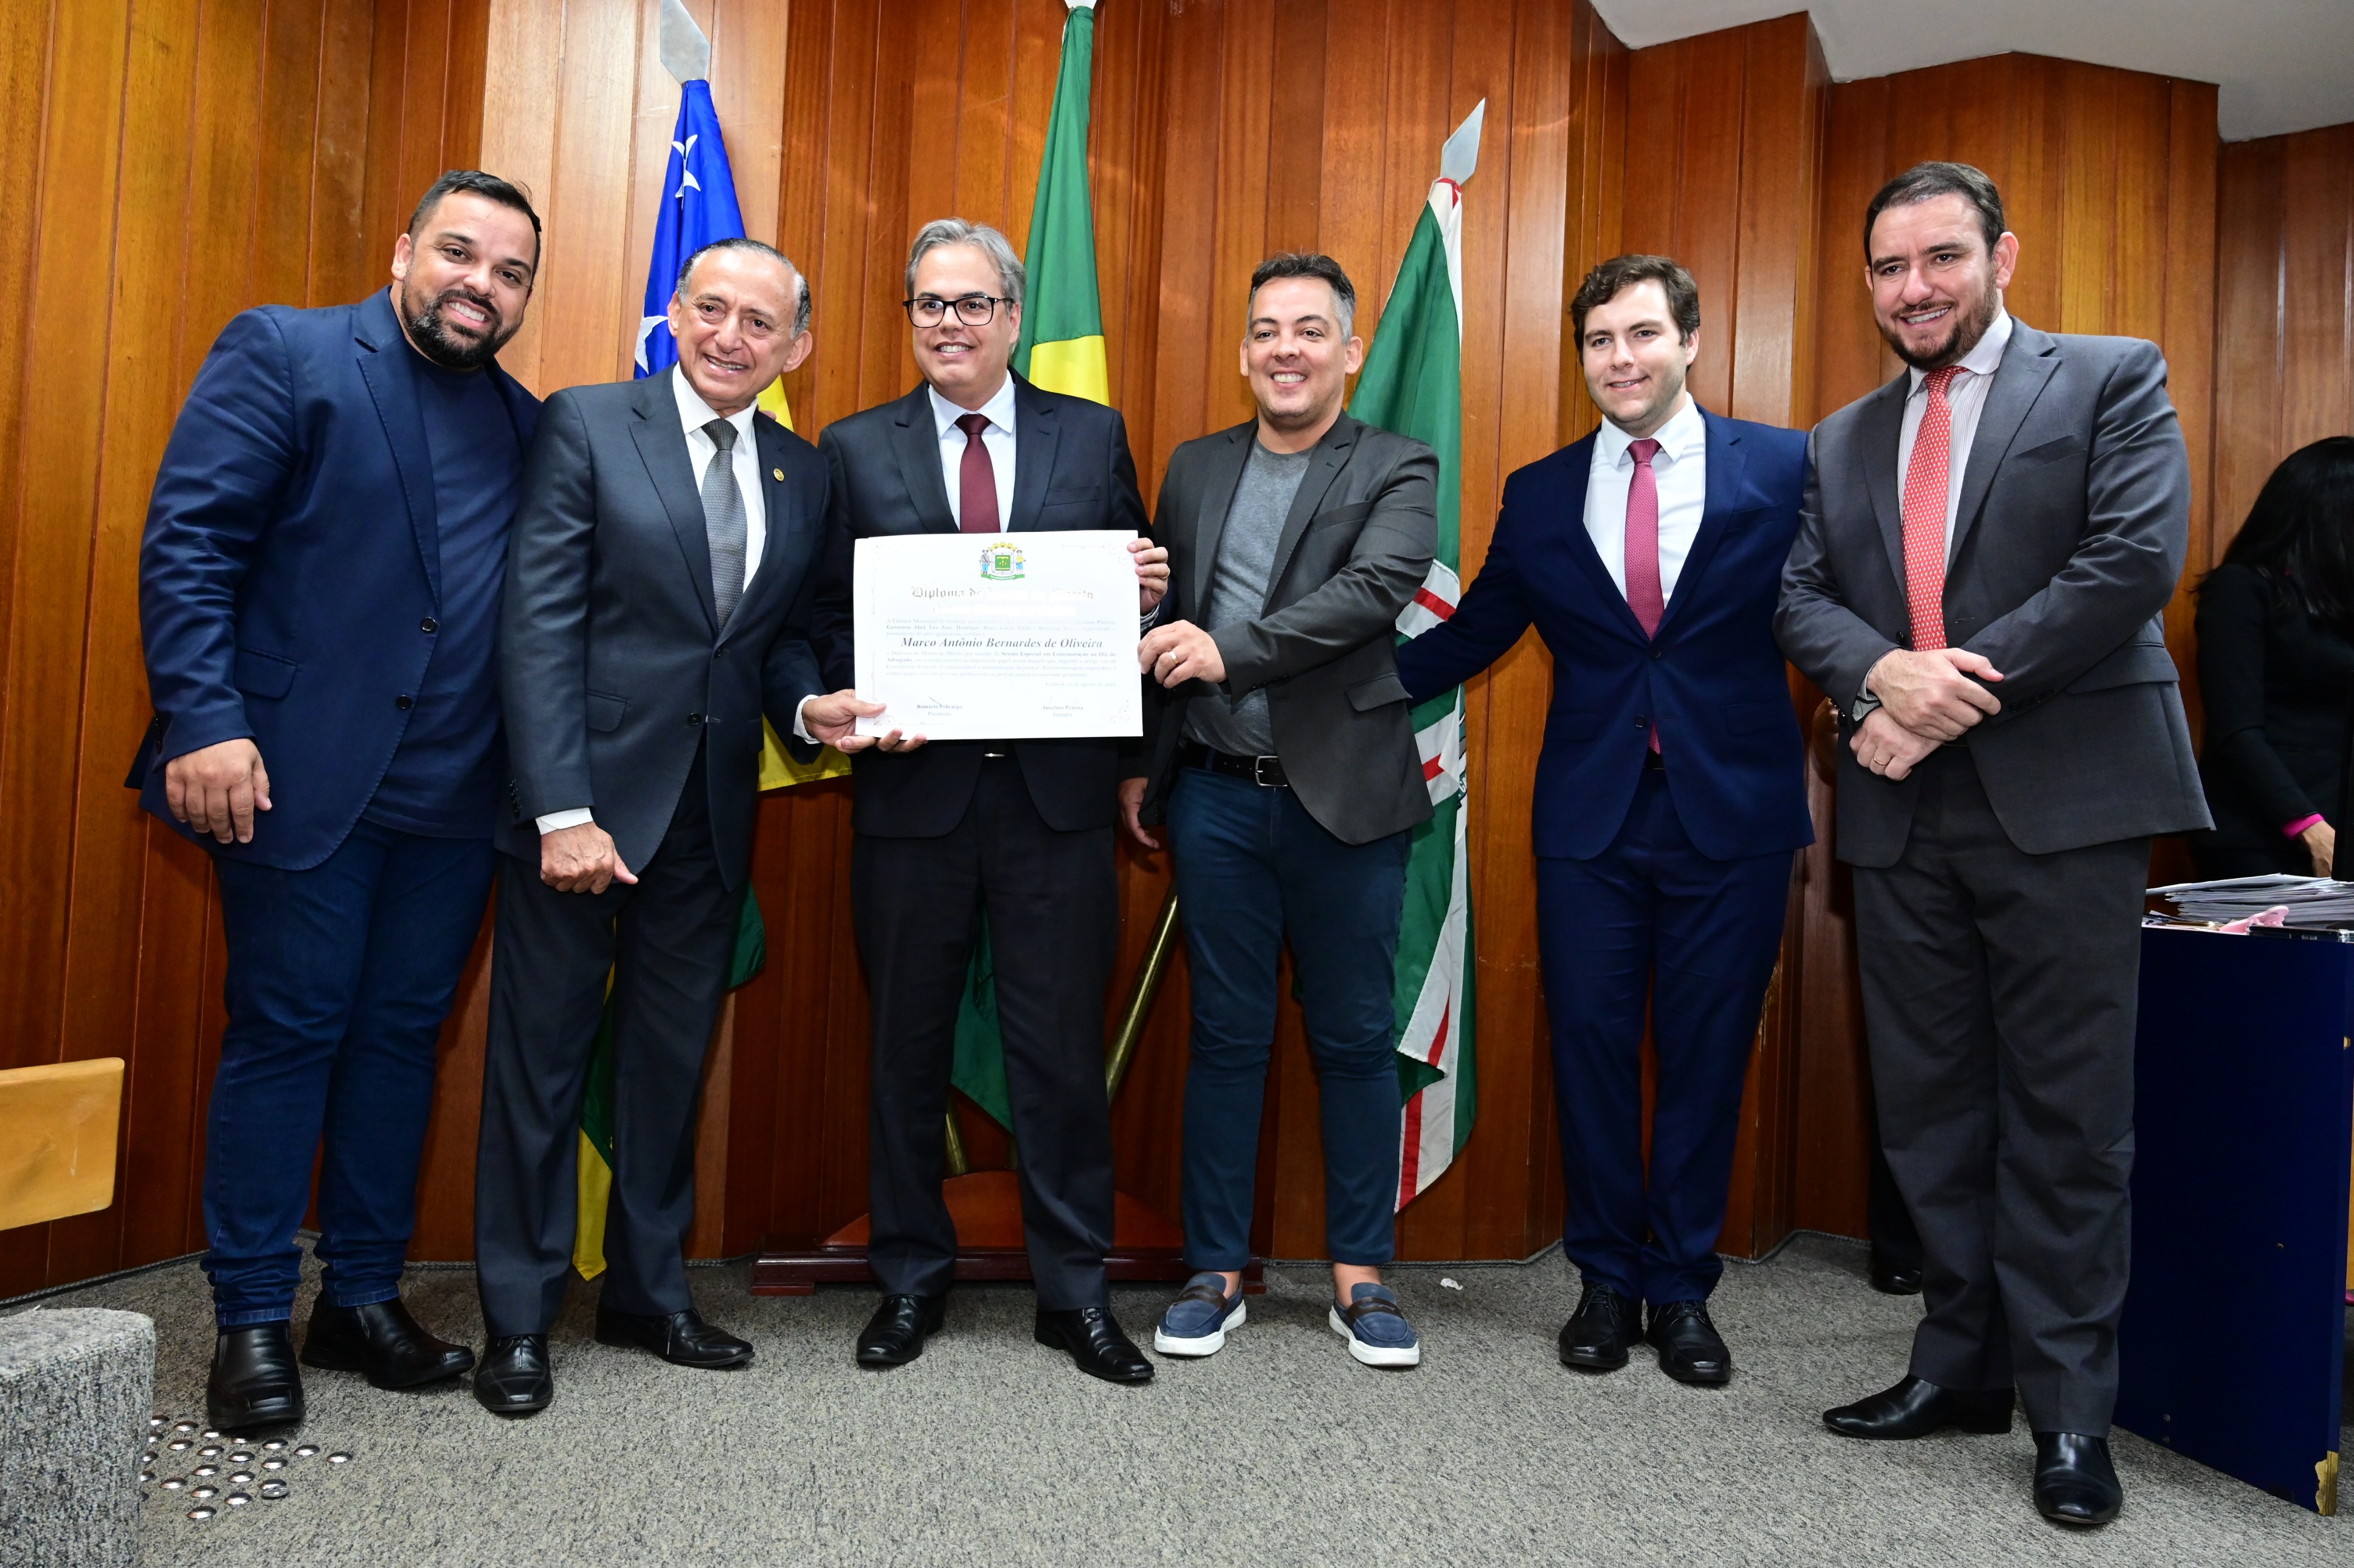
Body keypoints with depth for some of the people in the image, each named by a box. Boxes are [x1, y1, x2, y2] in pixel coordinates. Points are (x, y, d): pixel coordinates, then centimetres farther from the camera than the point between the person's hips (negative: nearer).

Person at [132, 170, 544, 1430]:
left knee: (401, 1033, 11)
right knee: (285, 1033, 3)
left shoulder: (524, 422, 14)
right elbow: (188, 539, -7)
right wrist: (204, 720, -16)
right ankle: (253, 1317, 17)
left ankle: (363, 1296, 24)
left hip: (453, 797, 5)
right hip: (304, 776, -4)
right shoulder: (282, 353, 1)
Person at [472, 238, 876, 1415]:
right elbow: (538, 628, -11)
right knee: (542, 1057, 6)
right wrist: (561, 811, -17)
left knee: (672, 1060, 14)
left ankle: (649, 1292, 30)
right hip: (585, 797, -4)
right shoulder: (586, 427, -4)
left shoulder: (803, 474, 10)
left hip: (712, 813, 5)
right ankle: (519, 1318, 21)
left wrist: (810, 706, -10)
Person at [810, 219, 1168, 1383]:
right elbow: (825, 619, 6)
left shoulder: (1094, 437, 9)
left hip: (1057, 793, 0)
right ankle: (909, 1277, 28)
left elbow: (1134, 593, 11)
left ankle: (1075, 1290, 21)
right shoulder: (854, 449, 8)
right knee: (907, 1045, 11)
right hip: (913, 787, 1)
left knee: (1062, 1047, 5)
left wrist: (1147, 594, -11)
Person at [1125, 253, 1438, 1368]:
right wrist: (1142, 764, 12)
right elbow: (1162, 629, 14)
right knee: (1226, 1036, 9)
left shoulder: (1398, 472, 0)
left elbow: (1375, 590, -18)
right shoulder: (1193, 470, 12)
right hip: (1217, 796, 3)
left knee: (1356, 1040, 7)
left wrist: (1232, 652, -25)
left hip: (1346, 799, -2)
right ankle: (1215, 1272, 21)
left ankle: (1361, 1276, 22)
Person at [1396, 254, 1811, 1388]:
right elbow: (1472, 634, 12)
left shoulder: (1785, 468, 1)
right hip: (1590, 820, 2)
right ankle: (1606, 1280, 25)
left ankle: (1682, 1289, 25)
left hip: (1733, 815, -1)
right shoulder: (1539, 497, 7)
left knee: (1707, 1056, 8)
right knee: (1590, 1048, 7)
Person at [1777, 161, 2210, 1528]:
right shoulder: (1844, 442, 17)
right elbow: (1803, 596, 7)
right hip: (1905, 815, 5)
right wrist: (1883, 673, -14)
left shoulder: (2114, 381, 3)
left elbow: (2137, 560, -10)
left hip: (2061, 802, -4)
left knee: (2066, 1119, 1)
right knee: (1931, 1108, 10)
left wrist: (1963, 689, -13)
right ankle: (1964, 1364, 25)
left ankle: (2072, 1408, 14)